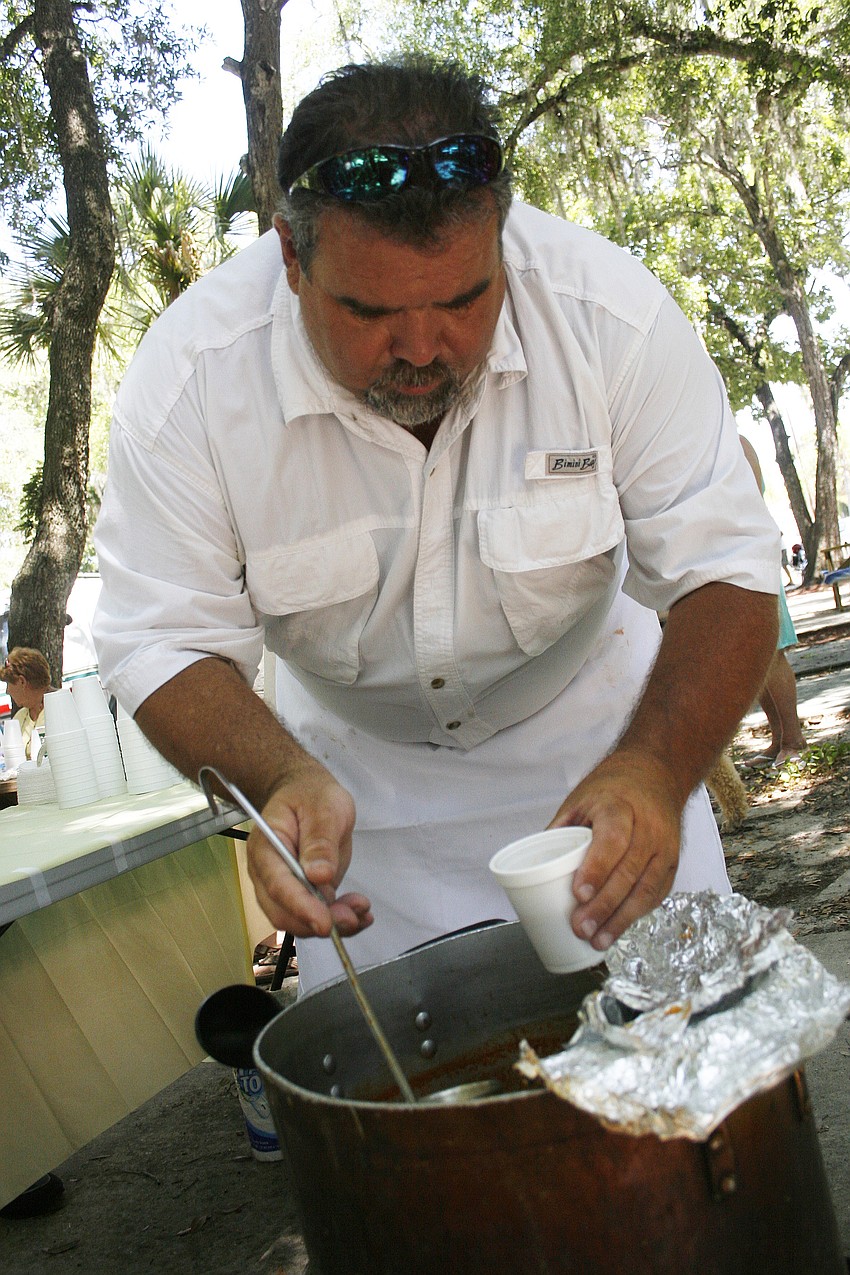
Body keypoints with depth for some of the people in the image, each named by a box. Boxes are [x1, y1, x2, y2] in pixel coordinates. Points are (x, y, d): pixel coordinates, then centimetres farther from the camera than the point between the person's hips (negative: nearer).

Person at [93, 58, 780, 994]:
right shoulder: (188, 378, -25)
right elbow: (163, 643, -20)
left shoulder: (608, 311, -26)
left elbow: (725, 573, -23)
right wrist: (282, 781, -40)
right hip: (357, 768, 0)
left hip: (594, 730, 1)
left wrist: (654, 768, -40)